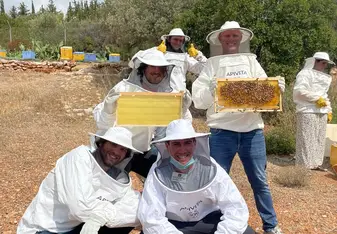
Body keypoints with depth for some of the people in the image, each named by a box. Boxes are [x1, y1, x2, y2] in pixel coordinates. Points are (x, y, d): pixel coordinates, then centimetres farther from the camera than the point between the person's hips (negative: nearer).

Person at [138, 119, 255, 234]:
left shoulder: (210, 168, -18)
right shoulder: (158, 173, -21)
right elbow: (151, 218, -25)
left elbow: (237, 208, -21)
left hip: (209, 220, 1)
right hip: (174, 224, 0)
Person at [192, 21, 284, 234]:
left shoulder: (251, 61, 13)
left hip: (252, 129, 2)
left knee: (260, 180, 9)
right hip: (222, 131, -2)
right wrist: (210, 90, -23)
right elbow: (198, 99, -3)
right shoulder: (212, 64, 5)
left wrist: (277, 88, -13)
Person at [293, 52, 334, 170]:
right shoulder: (305, 73, -6)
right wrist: (317, 99, -18)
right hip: (307, 112, -9)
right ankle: (305, 165, -4)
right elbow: (299, 90, -19)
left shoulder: (323, 77, 22)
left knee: (319, 139, 10)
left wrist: (329, 110, 18)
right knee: (306, 139, -8)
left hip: (321, 112, 9)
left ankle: (315, 163, 19)